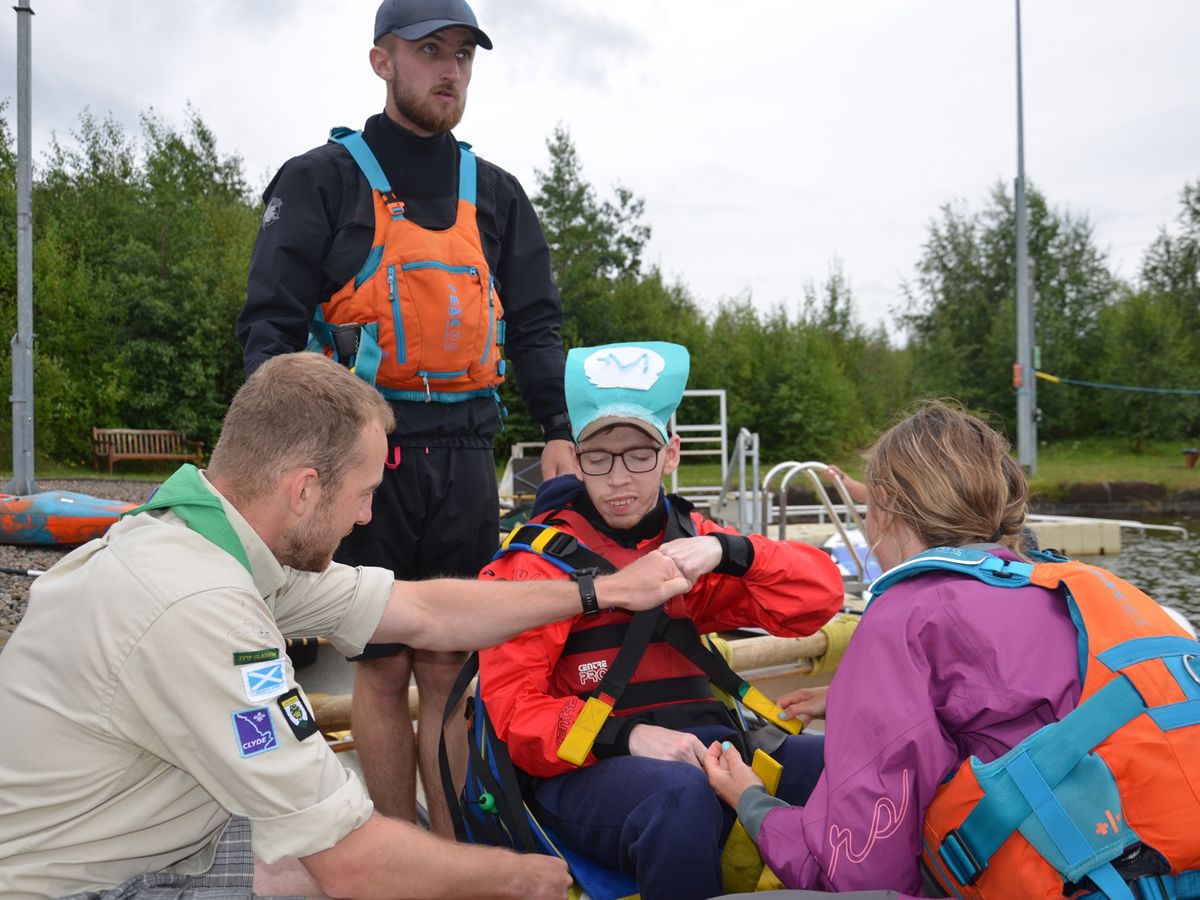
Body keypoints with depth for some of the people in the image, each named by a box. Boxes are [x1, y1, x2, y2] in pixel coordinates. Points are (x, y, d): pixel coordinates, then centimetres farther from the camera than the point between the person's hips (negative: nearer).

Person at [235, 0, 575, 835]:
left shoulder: (496, 193, 17)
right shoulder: (322, 178, 6)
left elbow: (536, 324, 15)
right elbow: (271, 322, 0)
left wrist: (559, 430, 2)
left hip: (464, 454, 3)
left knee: (449, 667, 7)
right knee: (384, 667, 4)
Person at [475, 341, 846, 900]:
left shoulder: (689, 543, 11)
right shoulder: (537, 560, 1)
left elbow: (820, 597, 4)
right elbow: (510, 707, -5)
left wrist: (725, 550, -13)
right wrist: (626, 735, -21)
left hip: (697, 746, 4)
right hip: (584, 769, -3)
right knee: (681, 794, -35)